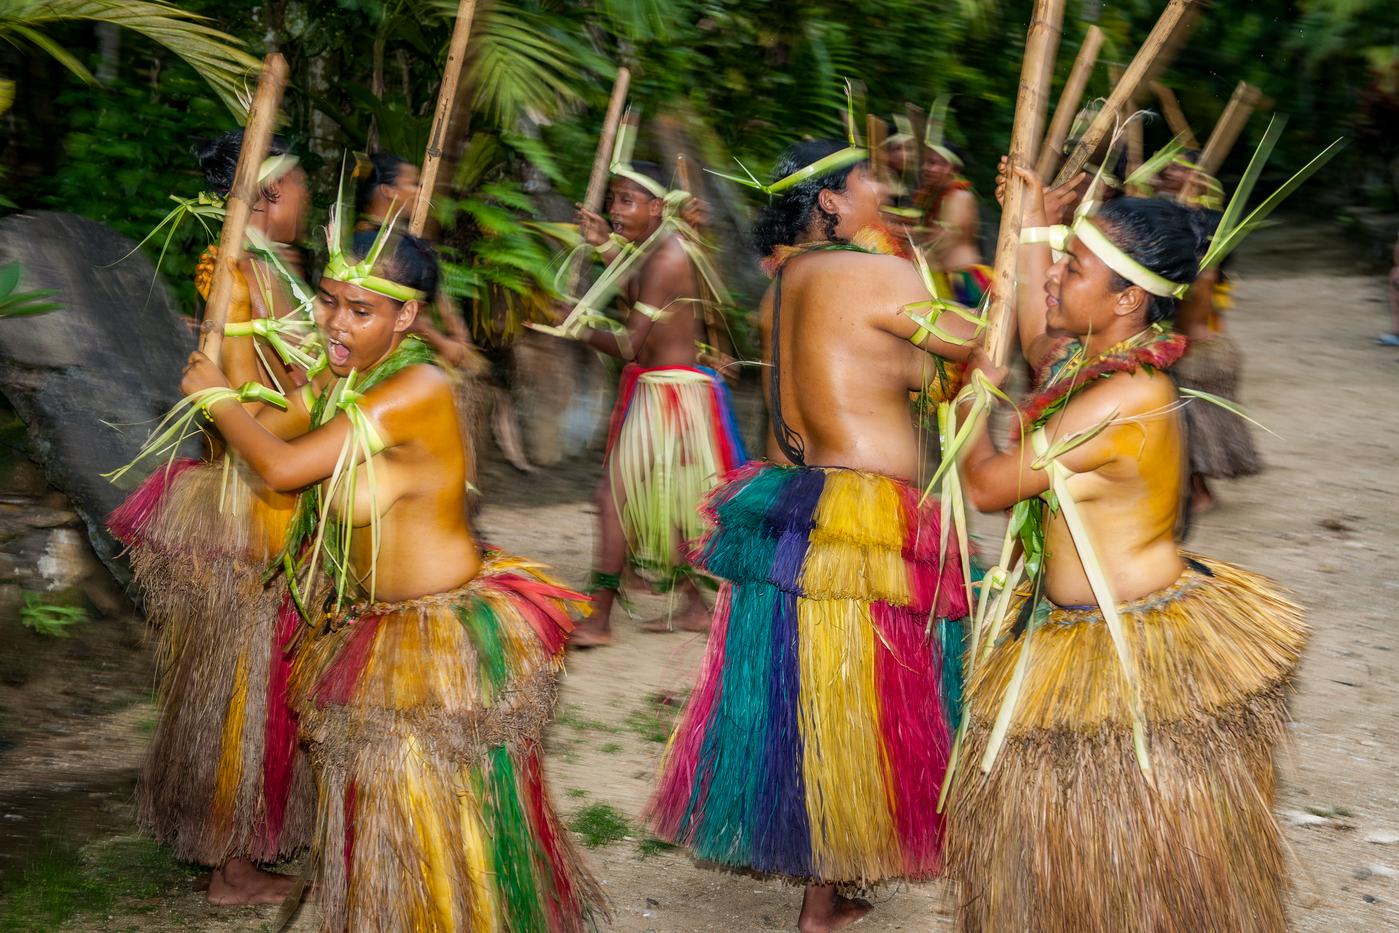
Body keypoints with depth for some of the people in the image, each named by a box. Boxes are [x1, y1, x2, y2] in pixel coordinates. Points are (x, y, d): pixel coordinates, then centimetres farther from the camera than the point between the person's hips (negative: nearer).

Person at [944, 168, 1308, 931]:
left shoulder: (1123, 400, -28)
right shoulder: (1099, 360, 0)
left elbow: (986, 486, -19)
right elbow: (1035, 335, 24)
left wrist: (976, 396, 0)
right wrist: (1033, 213, 25)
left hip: (1131, 660, -10)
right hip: (1071, 632, 10)